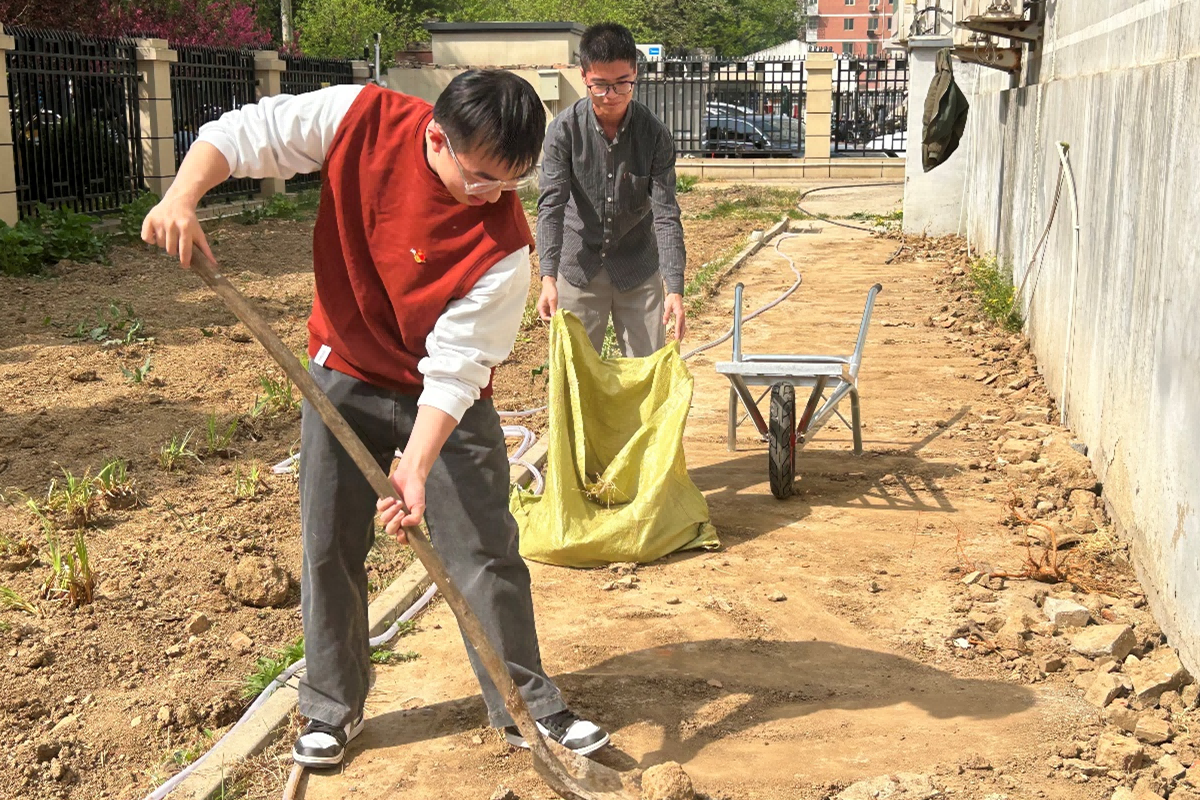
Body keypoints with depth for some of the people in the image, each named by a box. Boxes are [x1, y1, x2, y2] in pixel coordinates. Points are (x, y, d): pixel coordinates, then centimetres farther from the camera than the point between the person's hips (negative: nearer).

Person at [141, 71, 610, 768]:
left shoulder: (503, 241, -27)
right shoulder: (362, 120, -21)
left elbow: (454, 369, -27)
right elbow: (241, 134, -11)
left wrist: (416, 467, -37)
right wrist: (182, 196, -29)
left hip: (444, 401, -2)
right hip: (344, 379, 2)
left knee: (487, 553, 1)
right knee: (328, 549, 9)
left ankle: (527, 707, 21)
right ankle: (334, 710, 27)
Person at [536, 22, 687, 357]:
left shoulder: (655, 134, -11)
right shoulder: (564, 129, -12)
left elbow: (666, 213, -13)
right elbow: (551, 204, -17)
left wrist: (675, 289, -23)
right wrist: (548, 277, -29)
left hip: (639, 270, 1)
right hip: (579, 267, 0)